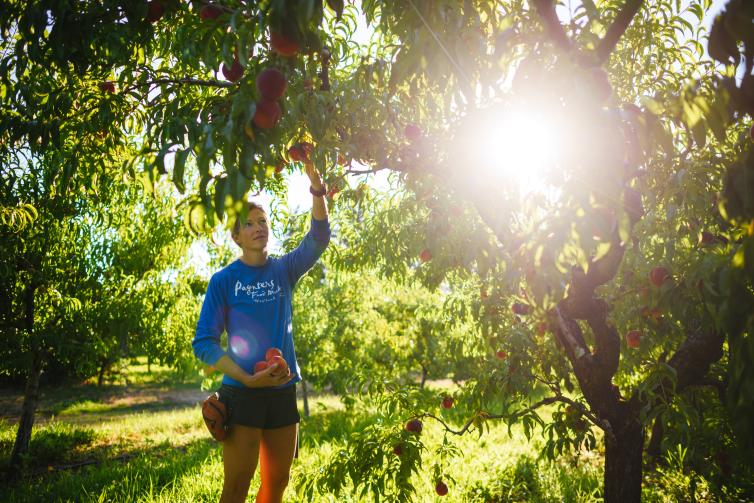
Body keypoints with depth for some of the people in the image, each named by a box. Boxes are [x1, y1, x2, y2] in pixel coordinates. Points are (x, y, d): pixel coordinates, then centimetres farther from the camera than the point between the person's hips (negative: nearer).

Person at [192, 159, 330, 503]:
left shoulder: (284, 270, 6)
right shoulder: (223, 281, -3)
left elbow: (318, 239, -11)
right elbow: (204, 343, -7)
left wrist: (317, 190, -26)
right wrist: (248, 379, -17)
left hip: (283, 391, 4)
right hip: (241, 393, -3)